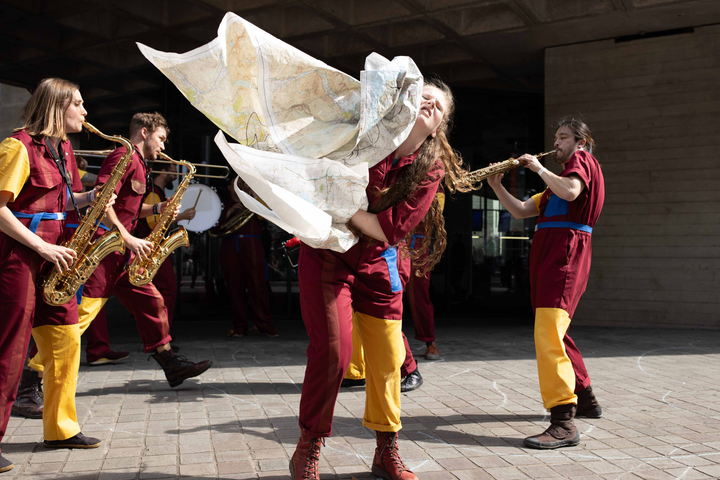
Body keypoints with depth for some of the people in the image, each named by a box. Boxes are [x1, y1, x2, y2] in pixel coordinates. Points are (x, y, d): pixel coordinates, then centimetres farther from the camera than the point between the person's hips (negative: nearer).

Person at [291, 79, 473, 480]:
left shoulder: (432, 170, -5)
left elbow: (391, 229, -16)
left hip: (377, 264, 3)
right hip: (327, 253, -2)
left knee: (387, 359, 5)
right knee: (333, 350, -13)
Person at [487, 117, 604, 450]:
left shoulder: (582, 160, 3)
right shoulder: (559, 181, 31)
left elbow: (571, 191, -21)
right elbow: (520, 211, 24)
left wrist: (539, 168, -9)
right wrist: (496, 186, 11)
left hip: (566, 250, -10)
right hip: (547, 252, 10)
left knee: (548, 332, -23)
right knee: (553, 331, 19)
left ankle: (563, 423, -29)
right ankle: (585, 399, 34)